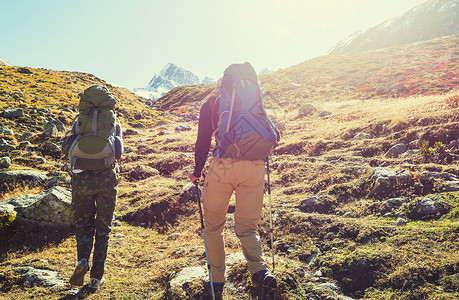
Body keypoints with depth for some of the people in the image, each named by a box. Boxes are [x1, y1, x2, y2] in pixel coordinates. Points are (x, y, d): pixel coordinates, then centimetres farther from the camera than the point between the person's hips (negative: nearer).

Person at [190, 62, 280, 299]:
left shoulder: (211, 104, 13)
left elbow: (203, 141, 8)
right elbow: (274, 136, 13)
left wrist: (197, 171, 19)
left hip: (223, 165, -2)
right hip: (255, 167, 2)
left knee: (213, 226, 14)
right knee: (247, 227, 13)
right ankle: (260, 272, -10)